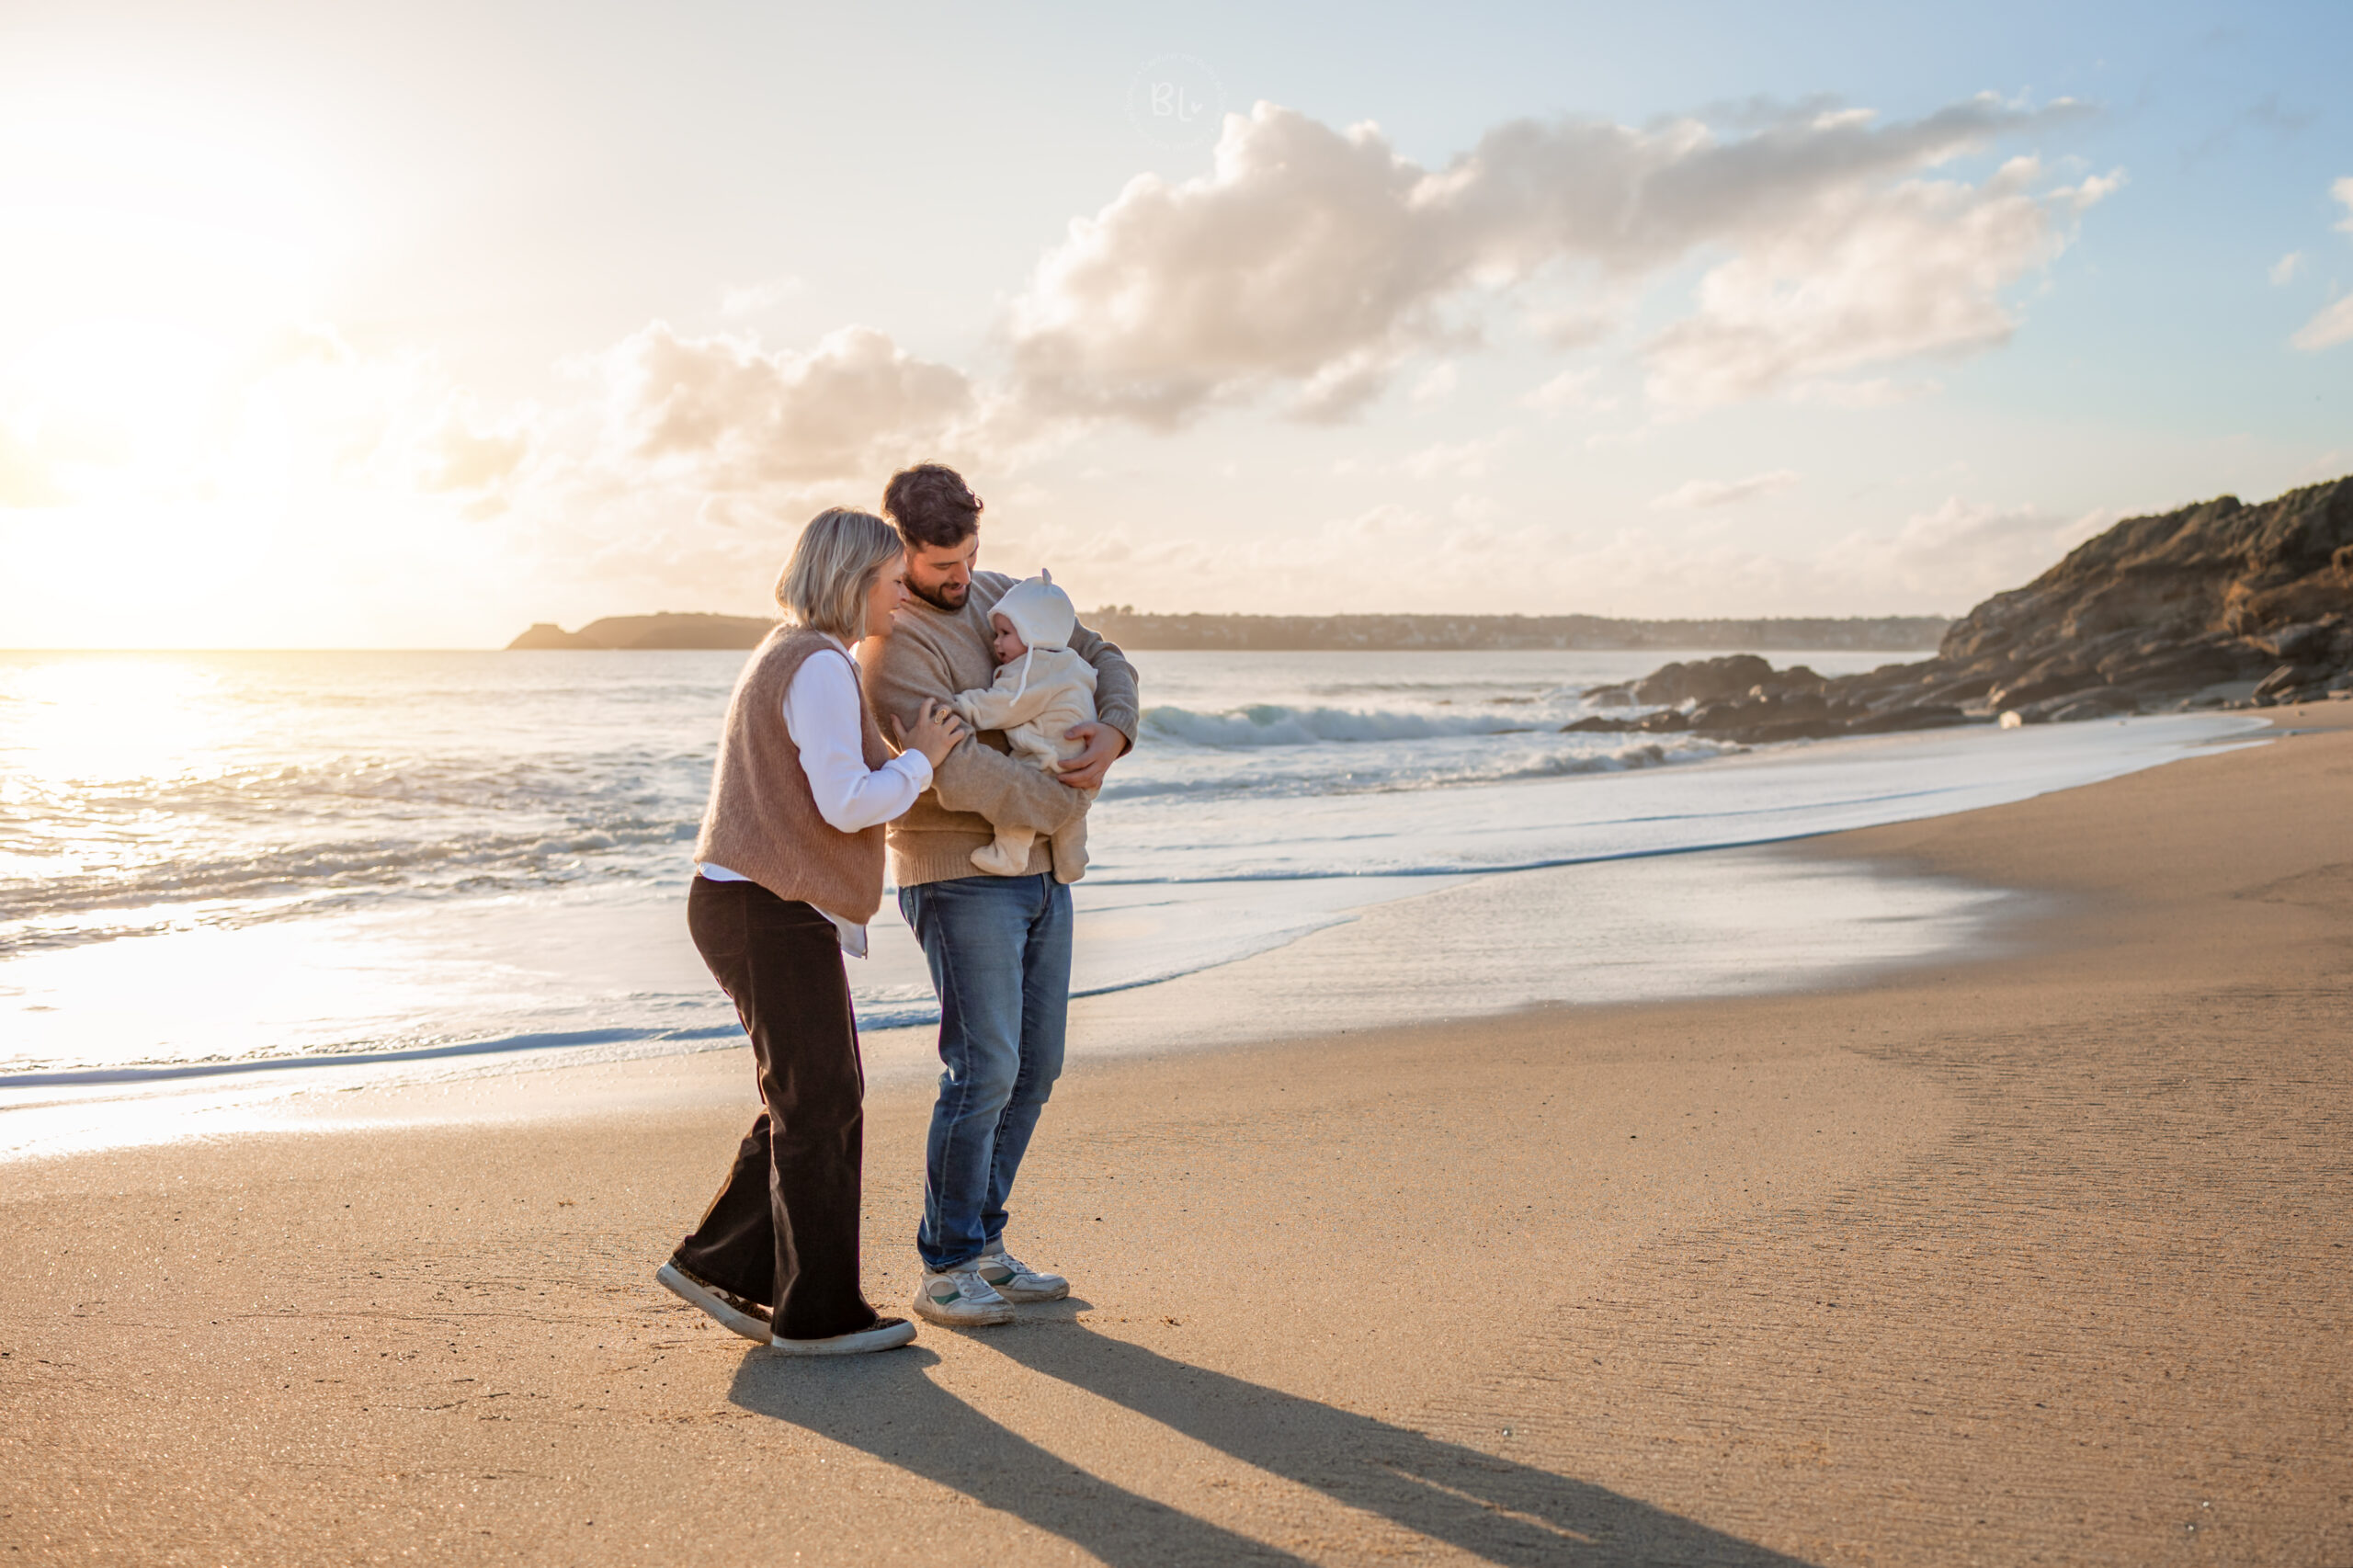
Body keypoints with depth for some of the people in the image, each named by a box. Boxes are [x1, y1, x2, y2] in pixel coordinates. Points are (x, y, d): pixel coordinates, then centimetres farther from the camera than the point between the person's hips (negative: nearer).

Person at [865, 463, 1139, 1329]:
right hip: (959, 877, -8)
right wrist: (1069, 801, -13)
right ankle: (944, 1273, 1)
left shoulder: (1000, 596, 12)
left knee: (1034, 1068, 10)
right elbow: (956, 772, -24)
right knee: (983, 1069, -11)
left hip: (1038, 873, 8)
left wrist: (1113, 730, -9)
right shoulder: (891, 645, -14)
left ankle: (982, 1246, 21)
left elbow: (1103, 660, 14)